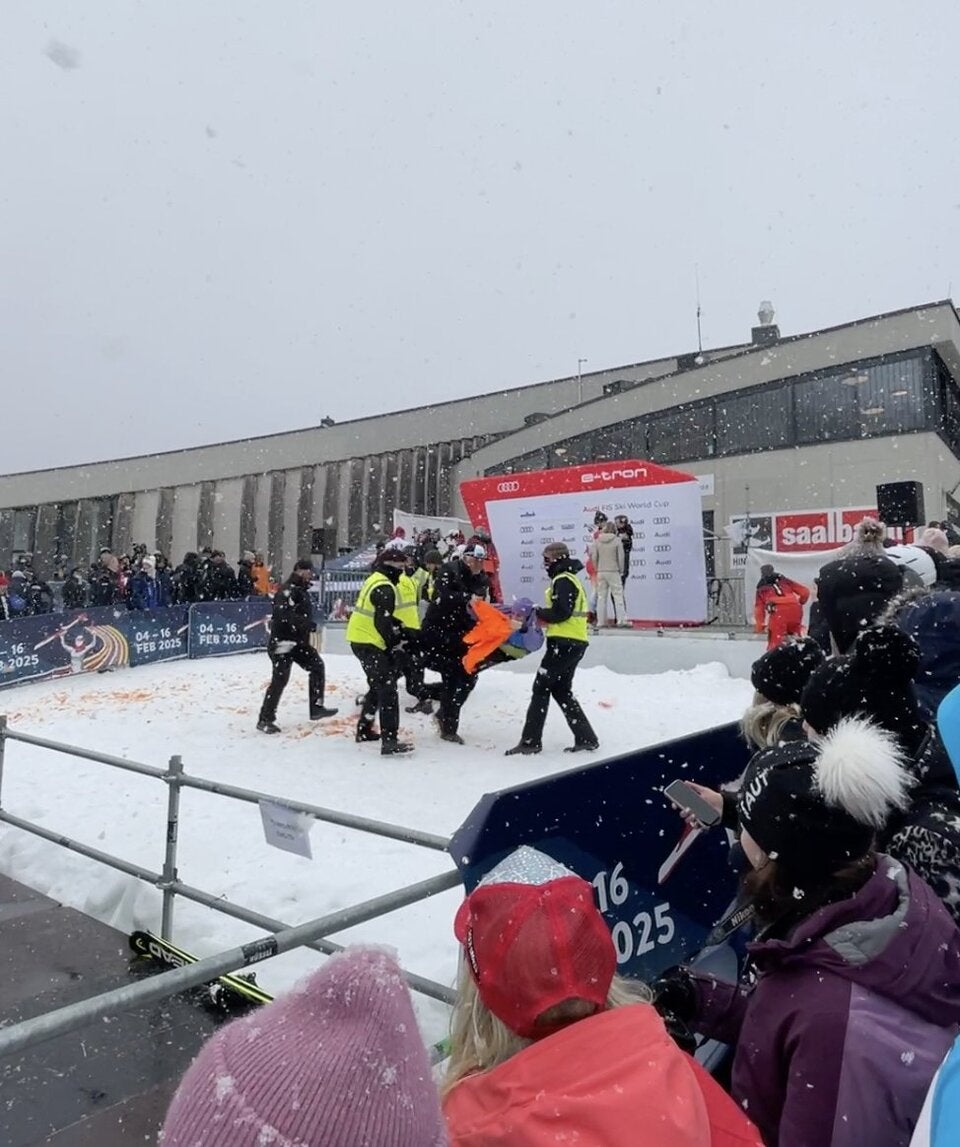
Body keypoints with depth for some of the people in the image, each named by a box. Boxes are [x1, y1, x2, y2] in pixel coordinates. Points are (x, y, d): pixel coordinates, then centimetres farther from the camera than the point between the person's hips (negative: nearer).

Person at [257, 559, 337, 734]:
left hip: (299, 641, 10)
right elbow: (283, 614, -30)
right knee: (280, 679, -8)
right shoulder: (289, 590, -16)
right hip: (283, 641, -10)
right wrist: (307, 623, -31)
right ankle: (265, 720, 1)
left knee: (317, 665, 12)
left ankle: (316, 708, 19)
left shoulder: (301, 590, 15)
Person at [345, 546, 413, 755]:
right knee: (387, 689, -11)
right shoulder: (385, 588, -17)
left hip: (359, 640, 10)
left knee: (378, 686, 23)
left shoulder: (373, 581, 15)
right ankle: (389, 741, -16)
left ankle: (364, 729, 33)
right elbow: (382, 622, -20)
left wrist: (397, 628, 9)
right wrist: (394, 644, -8)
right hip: (370, 644, -10)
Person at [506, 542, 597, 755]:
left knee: (541, 687, -4)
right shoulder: (571, 579, 20)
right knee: (561, 690, 15)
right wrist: (541, 613, 6)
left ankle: (530, 741, -1)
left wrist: (537, 612, -7)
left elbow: (560, 613, -21)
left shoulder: (563, 580, -11)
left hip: (565, 642, -10)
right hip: (574, 643, 10)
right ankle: (586, 738, 15)